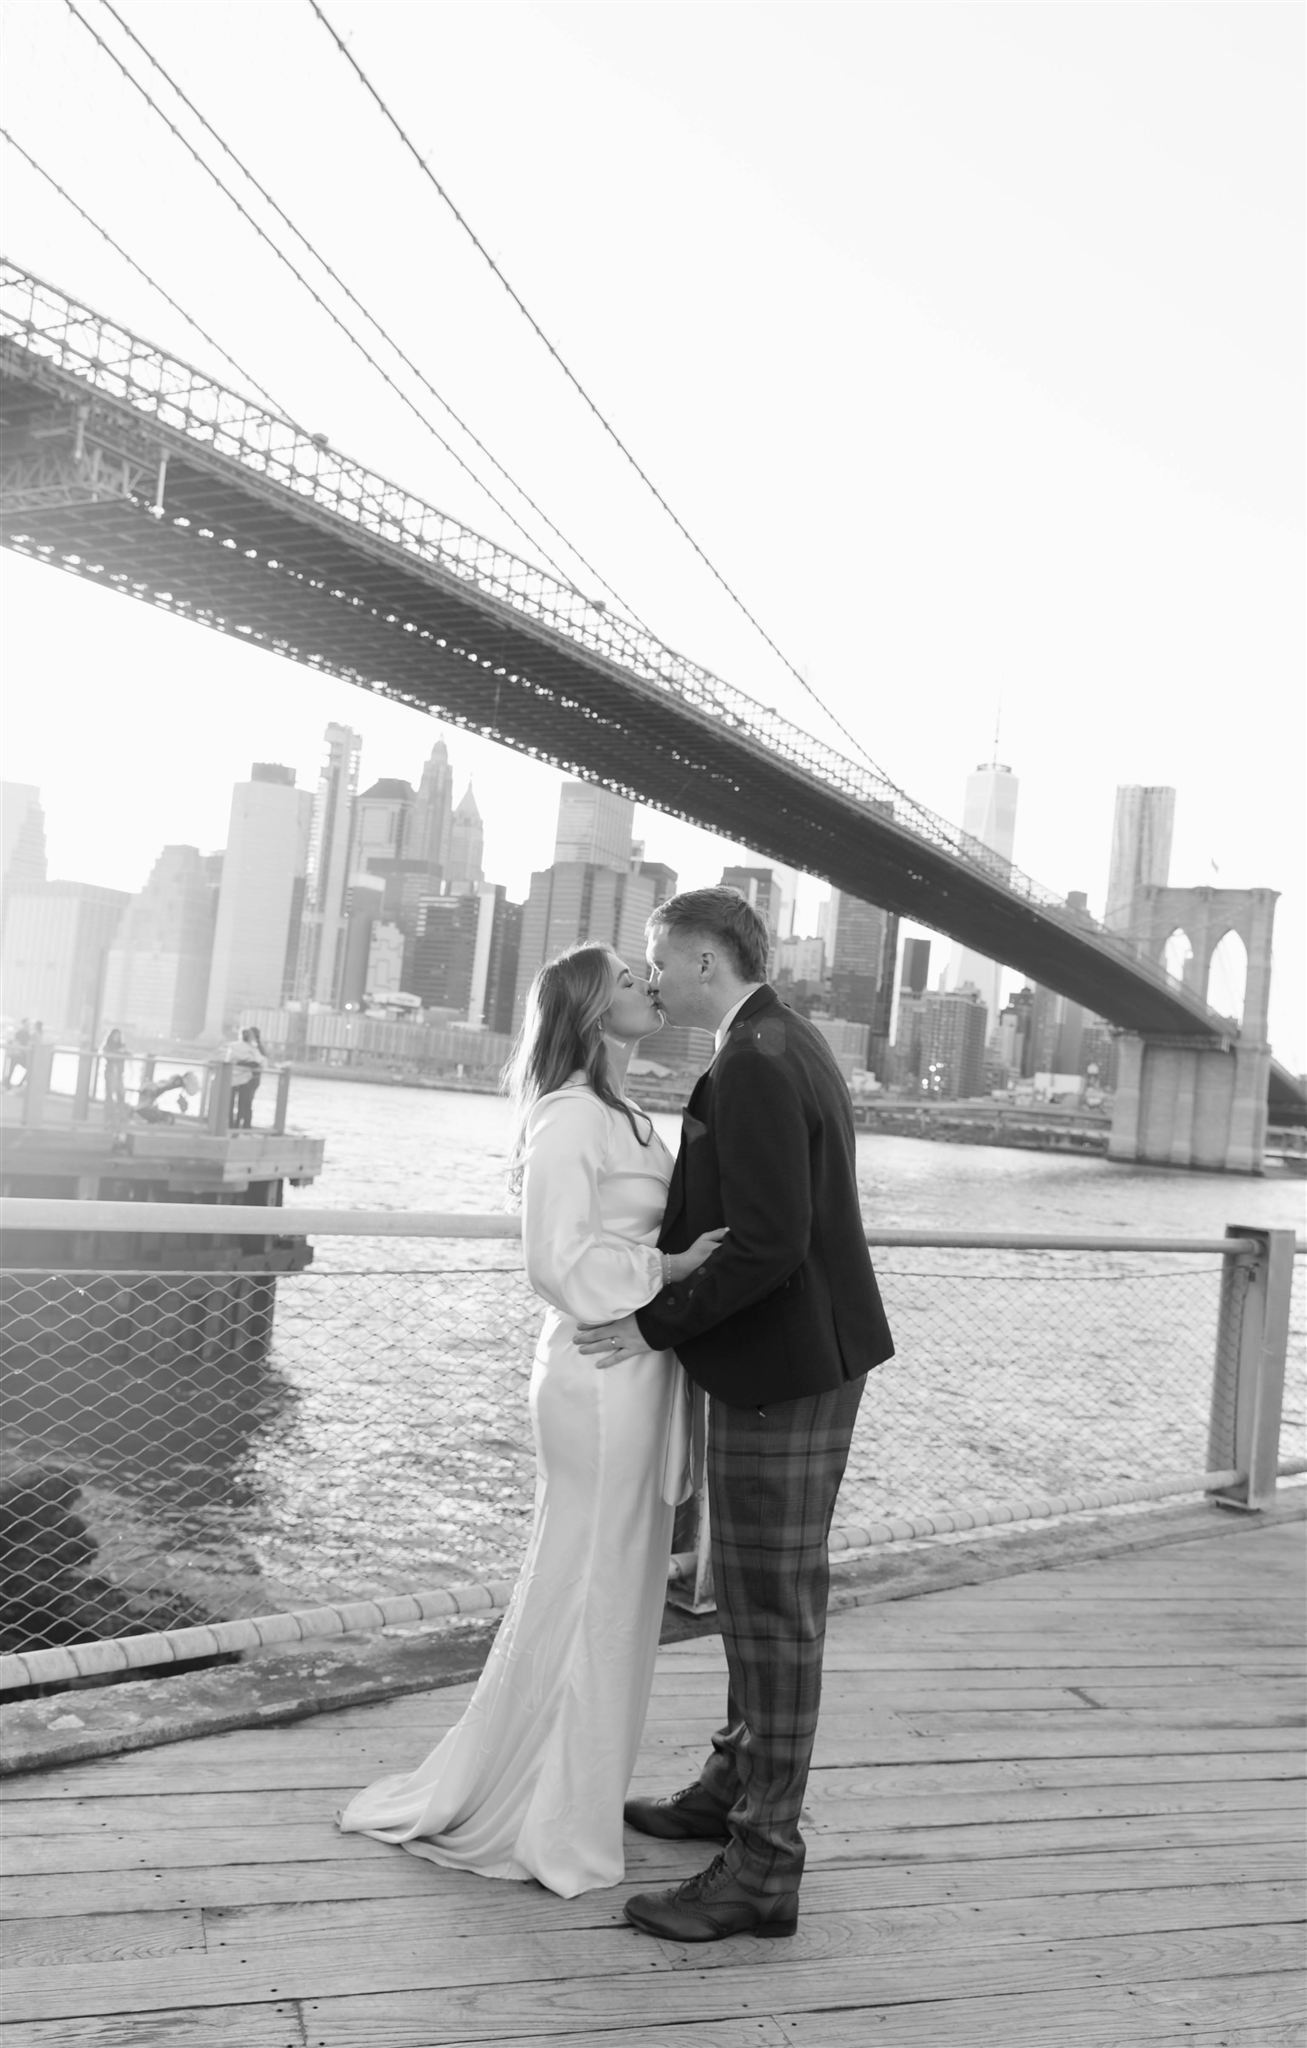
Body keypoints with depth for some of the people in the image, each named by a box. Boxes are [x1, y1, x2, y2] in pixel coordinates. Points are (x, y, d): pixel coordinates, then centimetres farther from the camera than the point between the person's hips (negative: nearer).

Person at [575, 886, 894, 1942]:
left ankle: (764, 1870, 12)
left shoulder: (755, 1065, -21)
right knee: (755, 1593, 21)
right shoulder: (787, 1043, 11)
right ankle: (735, 1786, 38)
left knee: (775, 1608, 0)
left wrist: (656, 1323, -17)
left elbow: (769, 1245, -27)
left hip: (784, 1371, -10)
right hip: (799, 1357, 10)